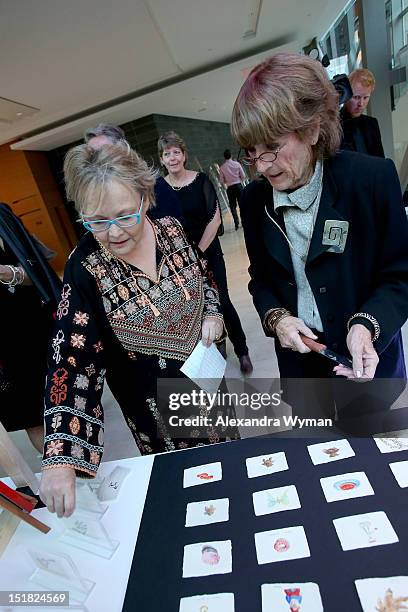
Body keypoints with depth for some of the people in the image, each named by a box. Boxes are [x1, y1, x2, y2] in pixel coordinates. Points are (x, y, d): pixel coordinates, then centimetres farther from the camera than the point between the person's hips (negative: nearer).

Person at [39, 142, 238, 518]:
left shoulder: (170, 230, -12)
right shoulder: (85, 270, -23)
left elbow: (203, 280, 6)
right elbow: (70, 362, -25)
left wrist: (213, 315, -13)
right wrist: (60, 459, -31)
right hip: (153, 403, -4)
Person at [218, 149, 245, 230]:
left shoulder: (222, 167, -3)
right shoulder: (237, 164, -2)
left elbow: (222, 181, 0)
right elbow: (243, 176, 0)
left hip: (230, 188, 0)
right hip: (238, 186, 0)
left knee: (233, 206, 8)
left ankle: (237, 223, 1)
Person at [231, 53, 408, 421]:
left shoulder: (373, 178, -16)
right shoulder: (254, 199, -5)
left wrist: (367, 325, -27)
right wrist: (276, 318, -15)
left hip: (366, 358, -2)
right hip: (300, 356, 3)